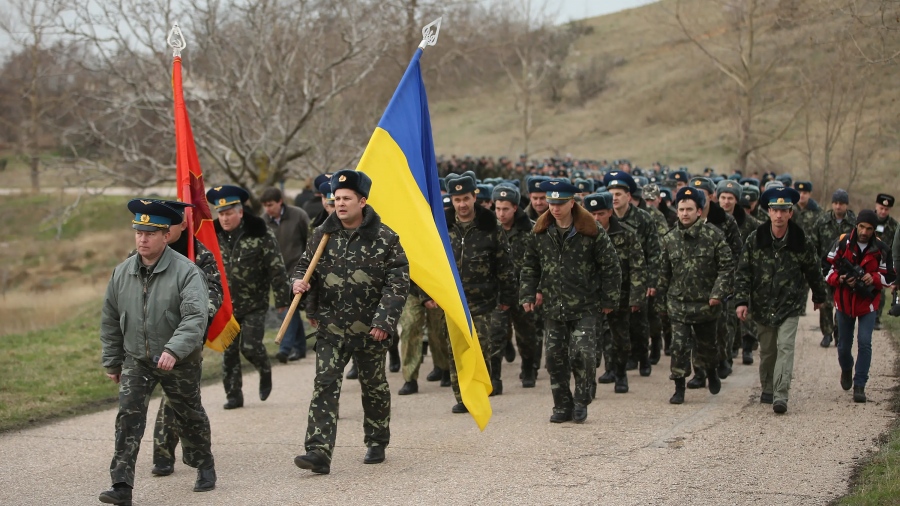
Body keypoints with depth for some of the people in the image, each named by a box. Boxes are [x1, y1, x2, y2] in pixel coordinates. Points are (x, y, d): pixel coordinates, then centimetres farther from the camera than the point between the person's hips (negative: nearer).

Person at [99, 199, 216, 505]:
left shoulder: (187, 272, -16)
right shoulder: (122, 273, 0)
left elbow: (195, 318, -27)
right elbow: (110, 320, 10)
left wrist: (174, 350, -39)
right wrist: (112, 362, 12)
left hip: (180, 362, -3)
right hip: (136, 360, 3)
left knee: (189, 416, 15)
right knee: (128, 417, -11)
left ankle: (204, 466, 39)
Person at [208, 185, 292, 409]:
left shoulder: (260, 234, -11)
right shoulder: (213, 235, 0)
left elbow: (276, 269, -8)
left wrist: (282, 298, -7)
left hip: (254, 304, -3)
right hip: (225, 305, 4)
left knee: (251, 345, -9)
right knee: (228, 351, 4)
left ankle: (265, 373, 22)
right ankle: (233, 395, 15)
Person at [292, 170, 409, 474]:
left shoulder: (384, 238, -6)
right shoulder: (323, 235, 4)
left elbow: (398, 282, -7)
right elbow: (305, 265, 18)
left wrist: (384, 322, -14)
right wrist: (300, 281, -5)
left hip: (370, 329, -2)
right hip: (331, 327, 2)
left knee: (374, 386, 12)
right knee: (325, 385, -10)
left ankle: (377, 444, 31)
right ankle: (319, 453, -14)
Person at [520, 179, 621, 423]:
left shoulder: (591, 231, -6)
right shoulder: (541, 232, 5)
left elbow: (610, 266, -2)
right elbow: (530, 267, 14)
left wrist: (609, 300, -3)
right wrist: (528, 295, 5)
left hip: (586, 307, -4)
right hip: (553, 308, 4)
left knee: (583, 353, -13)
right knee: (556, 357, 5)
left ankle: (581, 402, 6)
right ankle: (562, 406, 17)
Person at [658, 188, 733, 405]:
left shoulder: (714, 235, -6)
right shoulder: (670, 239, 2)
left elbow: (727, 267, -6)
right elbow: (664, 272, 11)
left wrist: (718, 293, -15)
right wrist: (663, 298, 12)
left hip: (706, 303, -1)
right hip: (678, 303, 1)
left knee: (707, 345, 15)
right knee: (679, 346, -8)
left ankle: (711, 373, 44)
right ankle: (679, 388, 2)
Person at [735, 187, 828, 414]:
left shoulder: (802, 241, -7)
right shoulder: (755, 239, -6)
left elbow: (813, 271, 8)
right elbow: (743, 272, -3)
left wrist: (819, 296, 20)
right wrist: (741, 301, -11)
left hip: (790, 304, -2)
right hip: (762, 304, 2)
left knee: (785, 347, -14)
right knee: (767, 350, 11)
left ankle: (780, 395, -18)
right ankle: (767, 389, 29)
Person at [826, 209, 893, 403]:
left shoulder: (881, 249, -9)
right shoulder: (843, 243, -10)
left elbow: (889, 276, -2)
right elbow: (828, 267, -4)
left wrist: (874, 278, -22)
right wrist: (840, 279, -22)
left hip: (868, 303, -1)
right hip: (844, 302, 1)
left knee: (864, 343, -12)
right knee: (844, 345, 13)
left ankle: (860, 385, -5)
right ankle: (846, 369, 45)